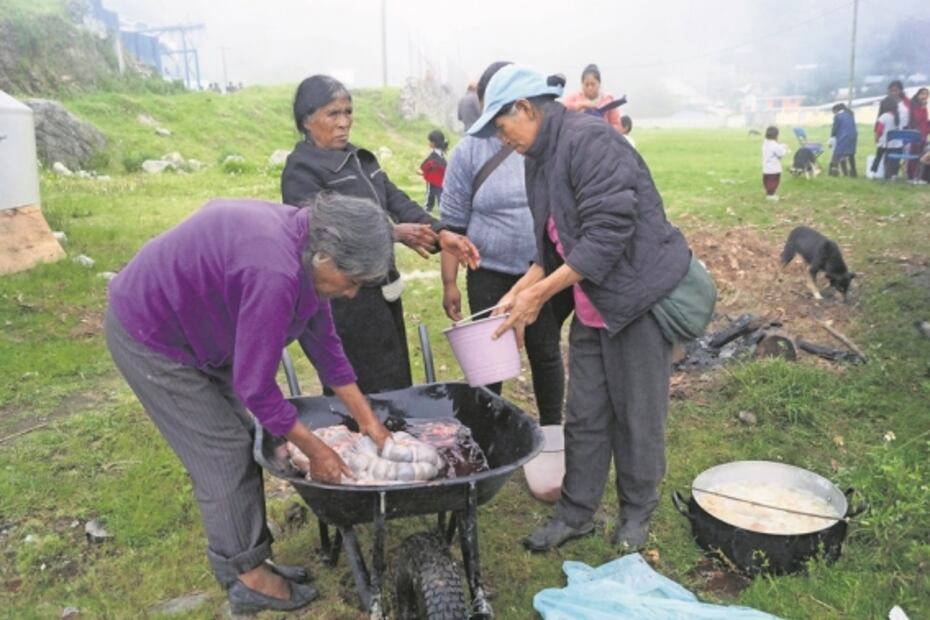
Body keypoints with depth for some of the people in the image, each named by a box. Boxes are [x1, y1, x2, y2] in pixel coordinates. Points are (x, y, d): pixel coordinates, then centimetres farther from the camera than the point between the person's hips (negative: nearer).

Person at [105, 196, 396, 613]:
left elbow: (322, 340, 2)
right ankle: (246, 578, 12)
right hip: (148, 334, -9)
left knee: (242, 440, 10)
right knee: (222, 453, -4)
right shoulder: (274, 274, -36)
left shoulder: (306, 246, -7)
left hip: (192, 325, 9)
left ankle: (250, 561, 22)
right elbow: (255, 386, -29)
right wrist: (316, 451, -17)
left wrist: (367, 419, 4)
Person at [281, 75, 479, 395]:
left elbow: (396, 201, 5)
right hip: (343, 301, -8)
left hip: (382, 289, 8)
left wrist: (439, 233, -12)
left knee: (396, 386, 16)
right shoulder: (300, 170, -11)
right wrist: (394, 233, -29)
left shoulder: (362, 159, 14)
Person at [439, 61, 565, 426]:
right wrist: (449, 283, -4)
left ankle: (552, 430, 29)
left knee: (546, 353, 12)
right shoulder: (470, 150, -3)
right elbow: (453, 223, -1)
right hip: (490, 274, -1)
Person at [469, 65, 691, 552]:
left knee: (637, 416, 8)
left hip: (638, 297, -8)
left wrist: (540, 293, -23)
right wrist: (520, 291, 0)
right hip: (591, 307, 8)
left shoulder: (589, 141, -20)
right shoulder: (539, 157, 9)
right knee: (584, 417, 13)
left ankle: (637, 512, 28)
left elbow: (607, 234, -26)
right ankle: (575, 513, 27)